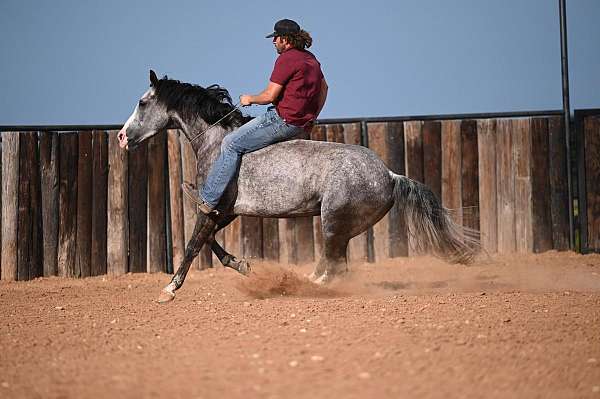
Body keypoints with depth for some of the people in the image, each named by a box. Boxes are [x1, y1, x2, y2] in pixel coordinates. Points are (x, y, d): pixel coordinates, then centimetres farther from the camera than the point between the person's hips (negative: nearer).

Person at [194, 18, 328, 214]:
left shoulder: (286, 58, -15)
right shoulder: (310, 58, 16)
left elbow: (270, 96, -17)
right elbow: (323, 88, 29)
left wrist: (250, 99, 2)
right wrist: (311, 117, 30)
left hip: (283, 120, -10)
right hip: (302, 123, 10)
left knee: (231, 144, -7)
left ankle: (208, 200, -10)